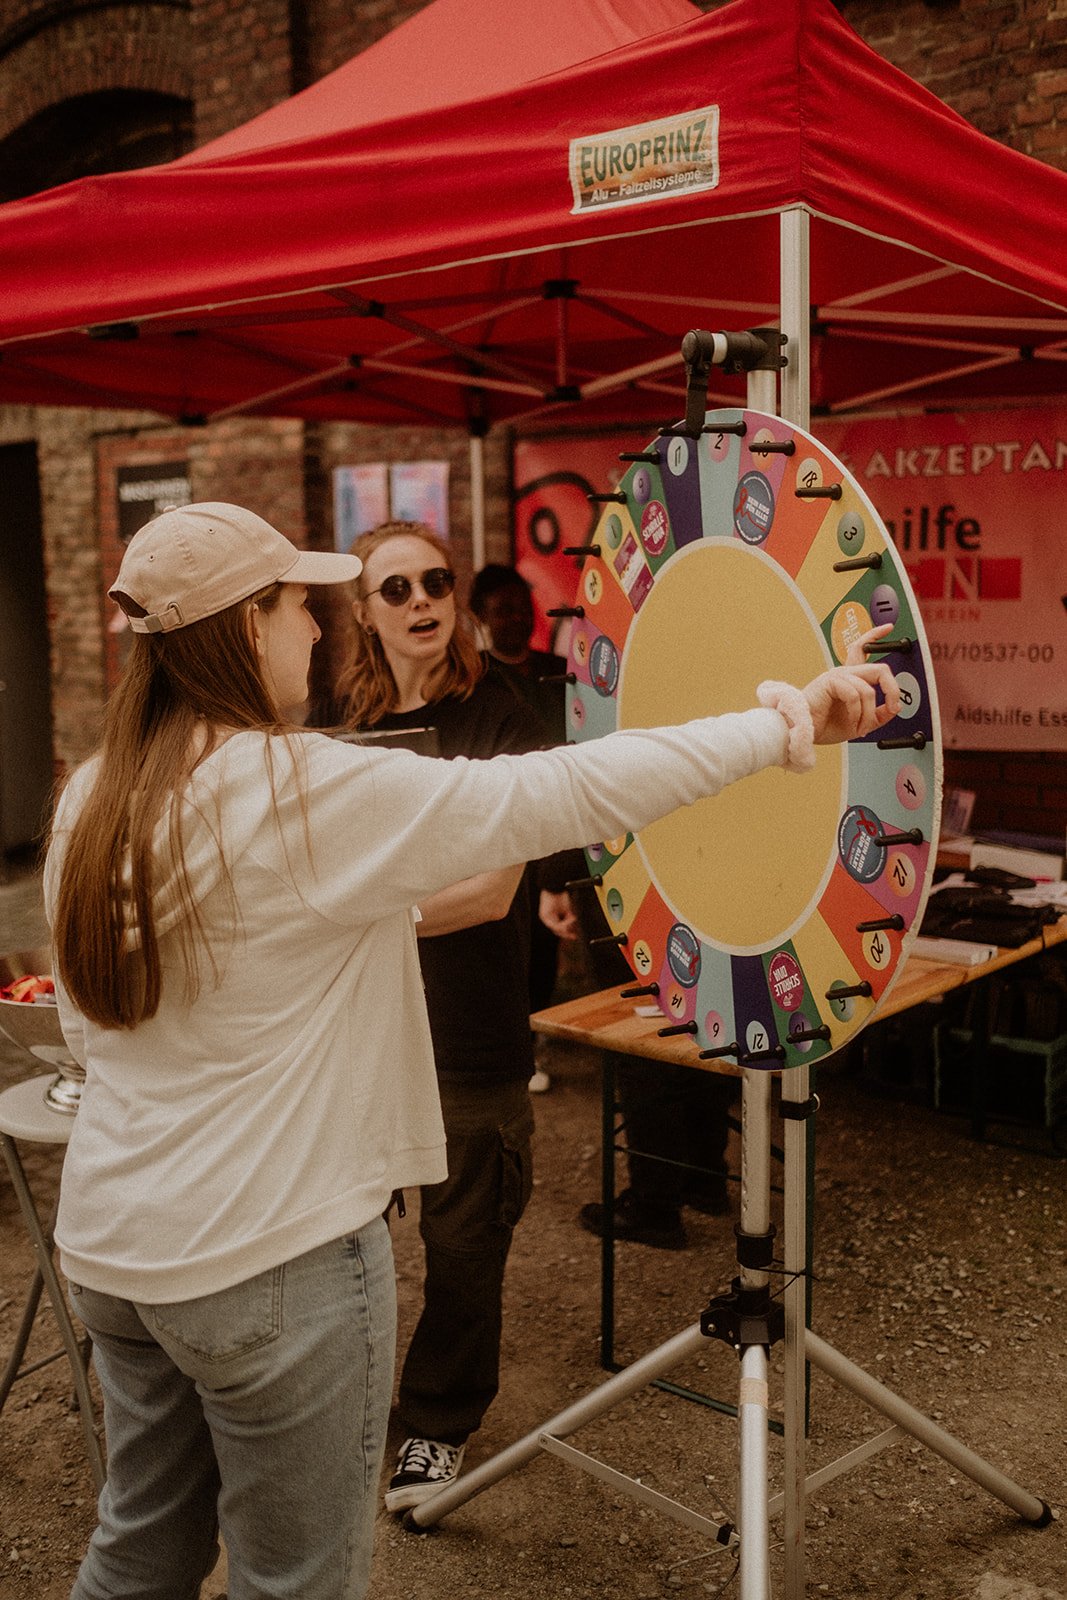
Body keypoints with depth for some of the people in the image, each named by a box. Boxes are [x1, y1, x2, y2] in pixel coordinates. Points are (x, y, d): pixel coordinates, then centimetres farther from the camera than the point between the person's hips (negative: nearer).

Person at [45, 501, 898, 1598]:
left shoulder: (88, 804, 2)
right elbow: (573, 793, -22)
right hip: (268, 1257, -7)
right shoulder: (311, 792, -20)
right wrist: (789, 722, -14)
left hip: (106, 1245, 8)